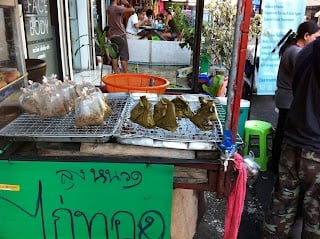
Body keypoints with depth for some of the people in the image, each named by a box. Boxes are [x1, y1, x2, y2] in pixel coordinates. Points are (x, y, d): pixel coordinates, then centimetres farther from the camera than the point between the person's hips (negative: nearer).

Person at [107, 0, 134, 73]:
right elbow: (132, 9, -17)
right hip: (120, 35, -8)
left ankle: (116, 73, 12)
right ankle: (126, 74, 3)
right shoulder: (117, 8, -16)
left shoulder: (109, 9, 10)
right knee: (124, 57, -1)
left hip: (112, 35, 8)